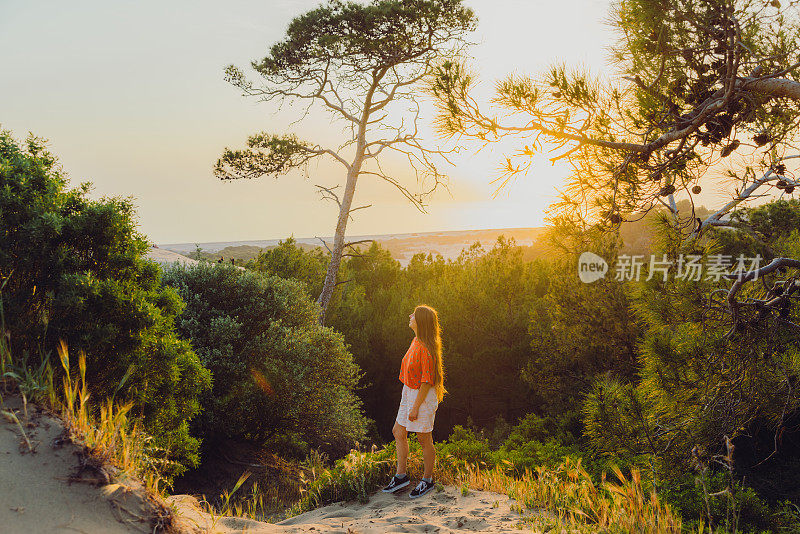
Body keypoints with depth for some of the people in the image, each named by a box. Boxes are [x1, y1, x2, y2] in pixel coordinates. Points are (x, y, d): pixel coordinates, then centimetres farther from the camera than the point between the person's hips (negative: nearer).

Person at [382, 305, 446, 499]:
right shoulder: (416, 341, 5)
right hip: (409, 393, 10)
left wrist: (416, 407, -20)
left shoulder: (426, 349, -24)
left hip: (422, 396, -10)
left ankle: (427, 480, 21)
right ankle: (401, 476, 27)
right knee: (398, 432, 15)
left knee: (424, 439, 5)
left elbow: (426, 381, -23)